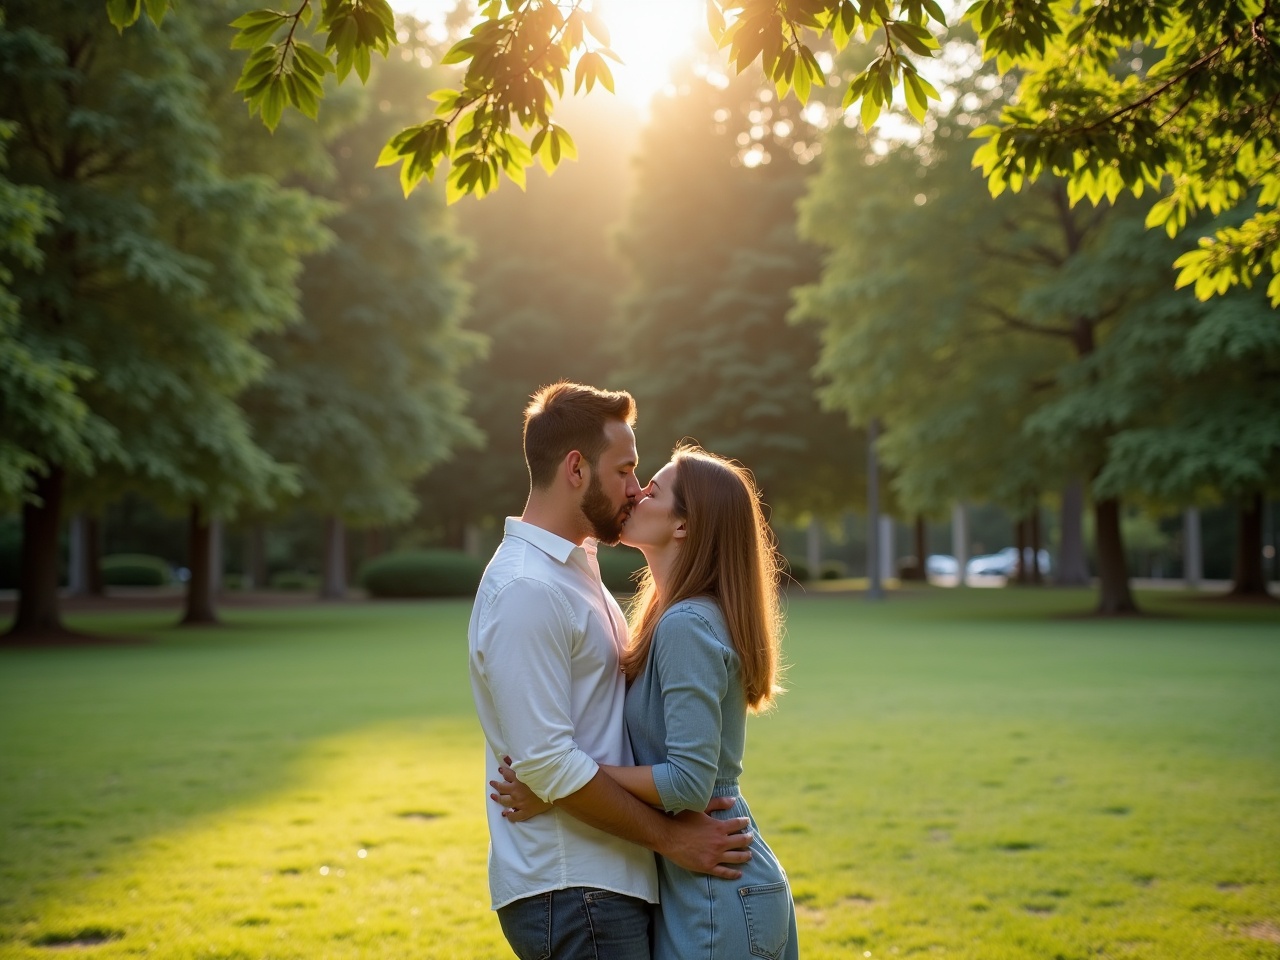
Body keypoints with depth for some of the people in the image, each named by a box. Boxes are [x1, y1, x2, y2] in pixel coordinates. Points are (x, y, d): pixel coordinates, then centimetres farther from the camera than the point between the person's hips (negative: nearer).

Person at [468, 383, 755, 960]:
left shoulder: (575, 568, 15)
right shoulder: (526, 589, -18)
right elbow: (548, 763, -21)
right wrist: (667, 836, -15)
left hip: (605, 885, 10)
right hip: (572, 896, -10)